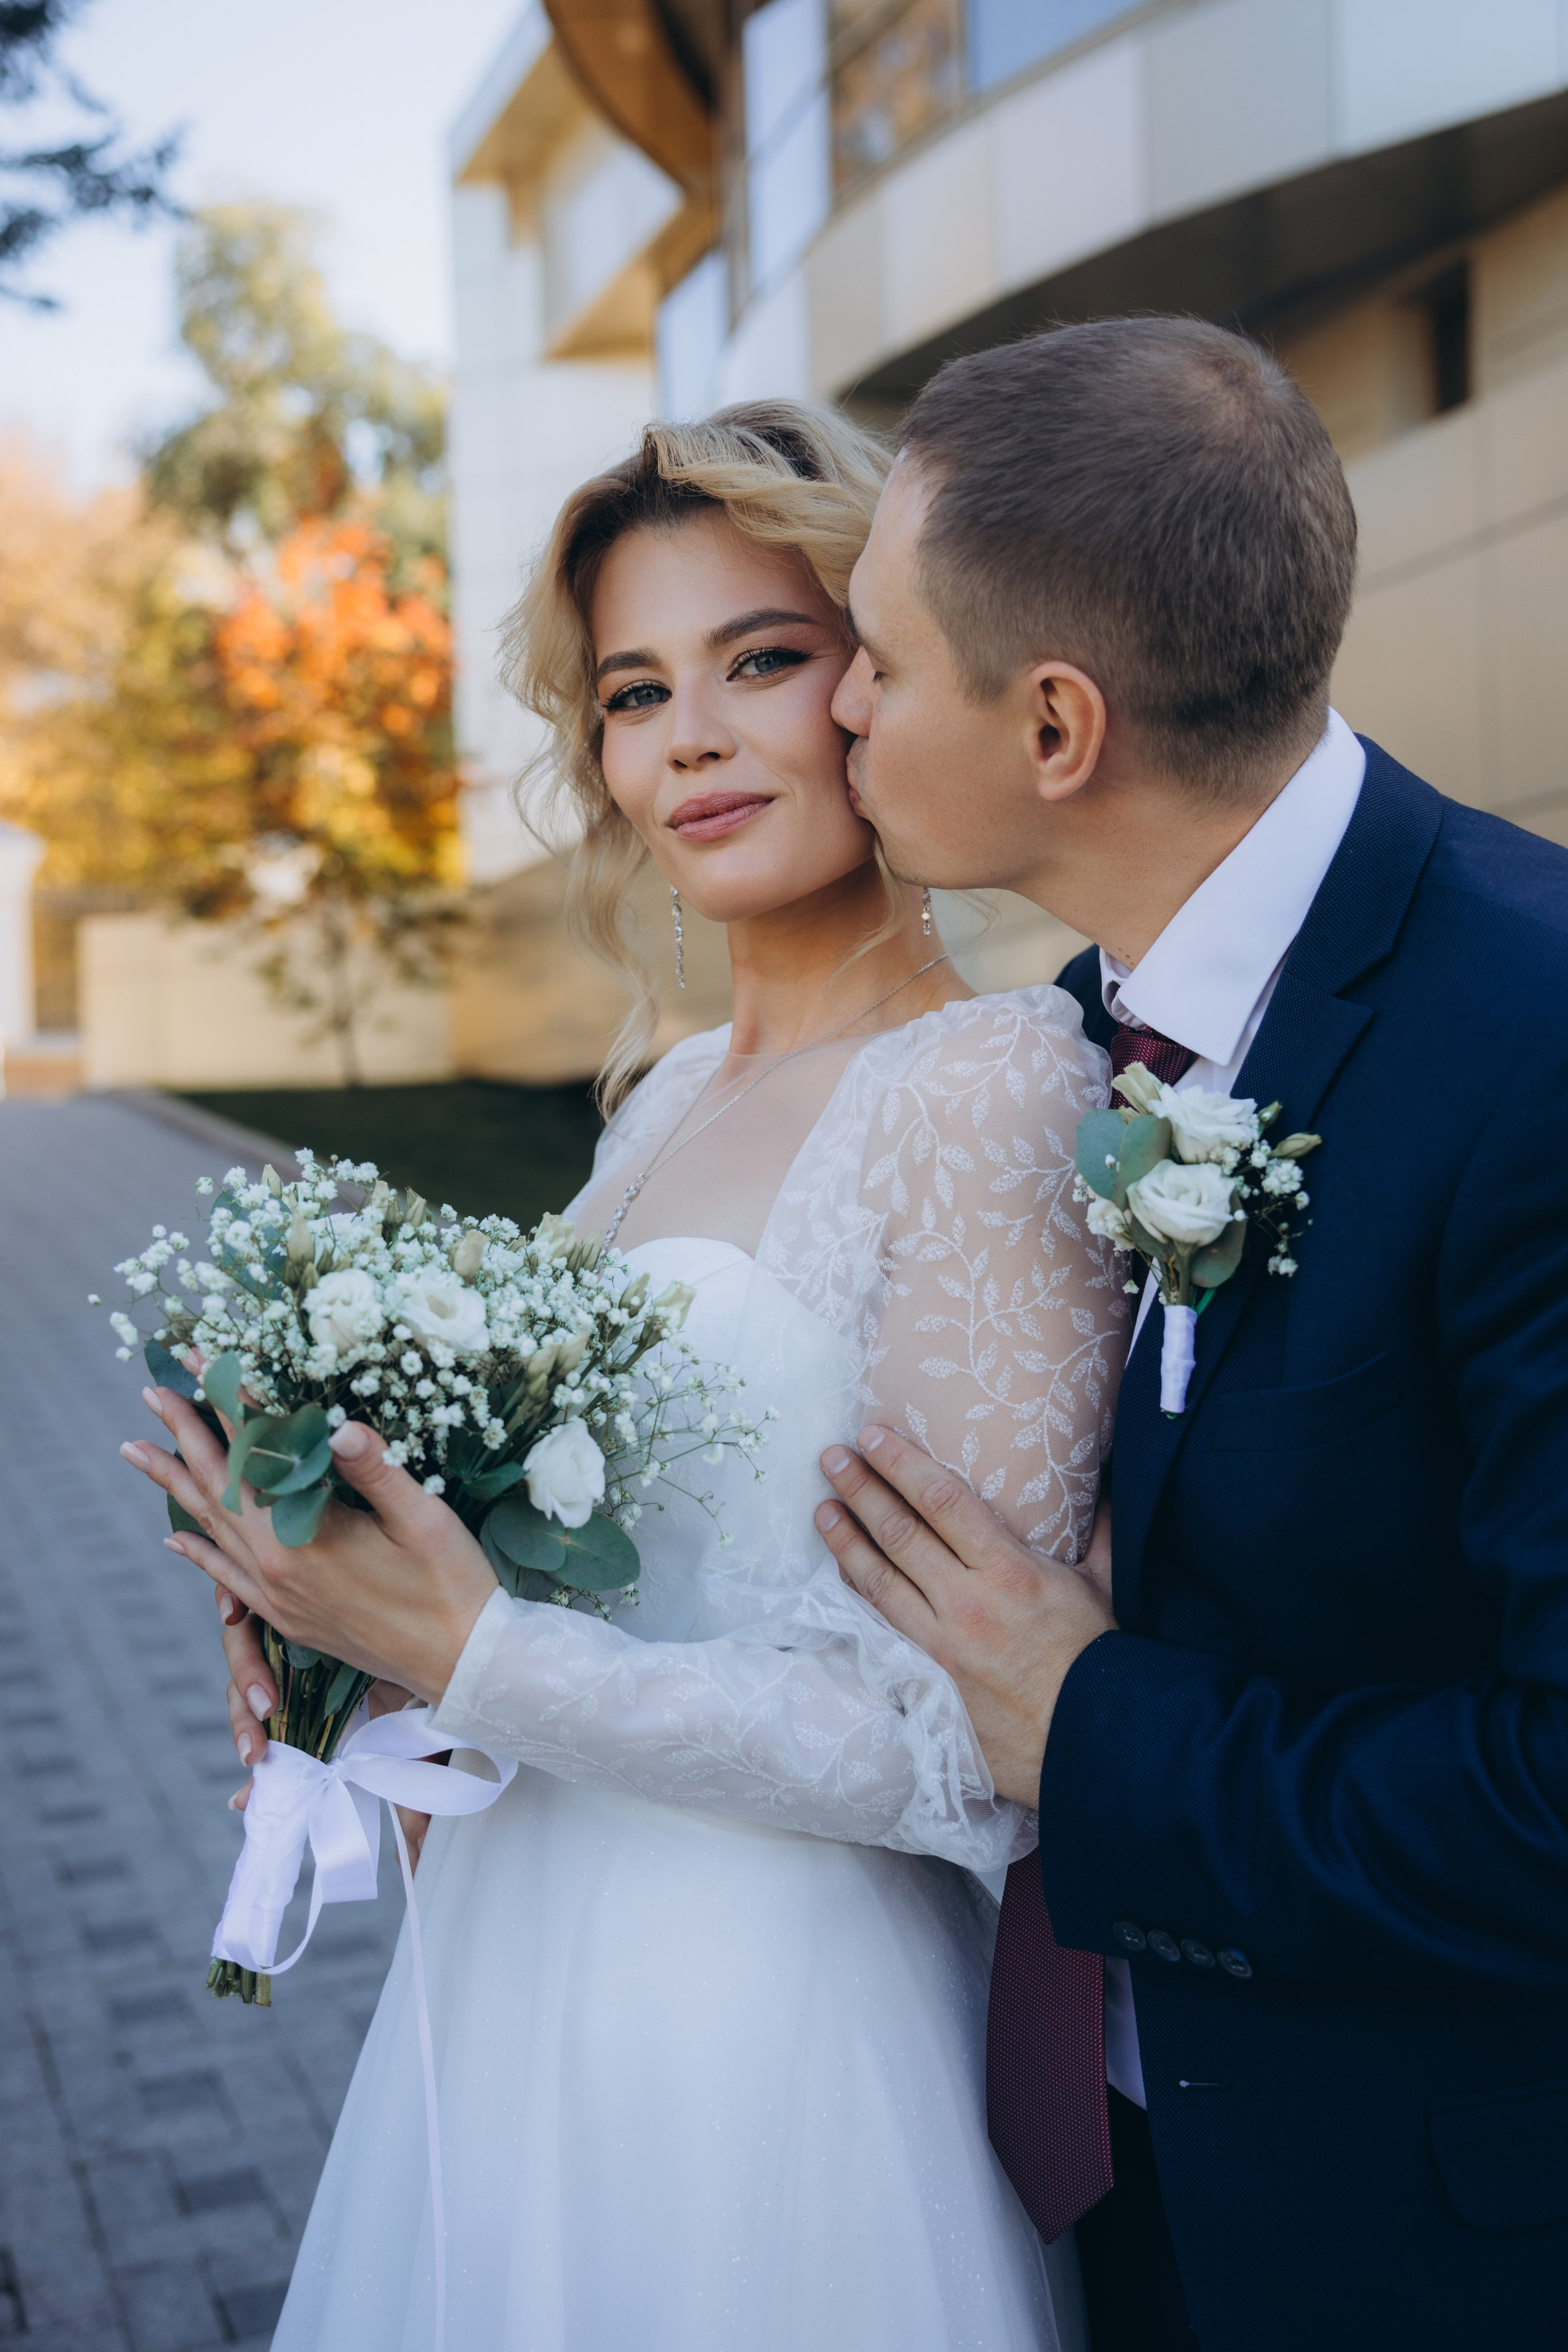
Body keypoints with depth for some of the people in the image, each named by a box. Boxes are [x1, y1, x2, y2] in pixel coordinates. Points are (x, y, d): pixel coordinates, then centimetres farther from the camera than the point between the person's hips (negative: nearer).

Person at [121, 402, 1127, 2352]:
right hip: (522, 1971, 7)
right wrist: (347, 1623, -3)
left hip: (767, 2043, -7)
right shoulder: (669, 1097, 4)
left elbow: (967, 1745, -21)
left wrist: (473, 1657, -20)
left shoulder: (996, 1082, -20)